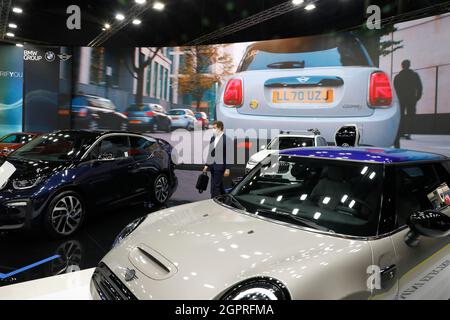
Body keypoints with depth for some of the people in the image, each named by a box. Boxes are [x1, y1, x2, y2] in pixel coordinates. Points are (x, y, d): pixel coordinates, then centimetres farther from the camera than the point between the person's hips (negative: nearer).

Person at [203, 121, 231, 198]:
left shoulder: (226, 139, -10)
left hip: (219, 166, -7)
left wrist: (227, 168, -13)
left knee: (215, 186, -6)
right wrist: (207, 165, 14)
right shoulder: (213, 138, 12)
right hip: (212, 165, 7)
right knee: (219, 185, 16)